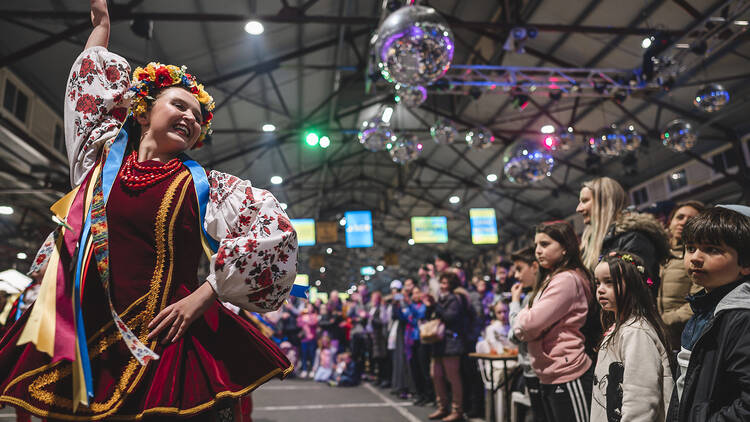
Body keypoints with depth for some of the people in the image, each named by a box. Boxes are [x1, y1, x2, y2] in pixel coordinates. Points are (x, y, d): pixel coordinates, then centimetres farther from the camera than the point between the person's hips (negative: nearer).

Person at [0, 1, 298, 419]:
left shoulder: (204, 186, 1)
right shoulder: (102, 156, 9)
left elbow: (275, 229, -6)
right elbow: (90, 75, 24)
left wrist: (204, 295, -8)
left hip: (163, 343, -2)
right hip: (79, 341, 3)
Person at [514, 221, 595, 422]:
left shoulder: (567, 279, -16)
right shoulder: (549, 279, 14)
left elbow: (531, 323, -21)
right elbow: (520, 331, 13)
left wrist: (523, 314, -1)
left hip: (567, 377, -9)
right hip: (548, 378, 9)